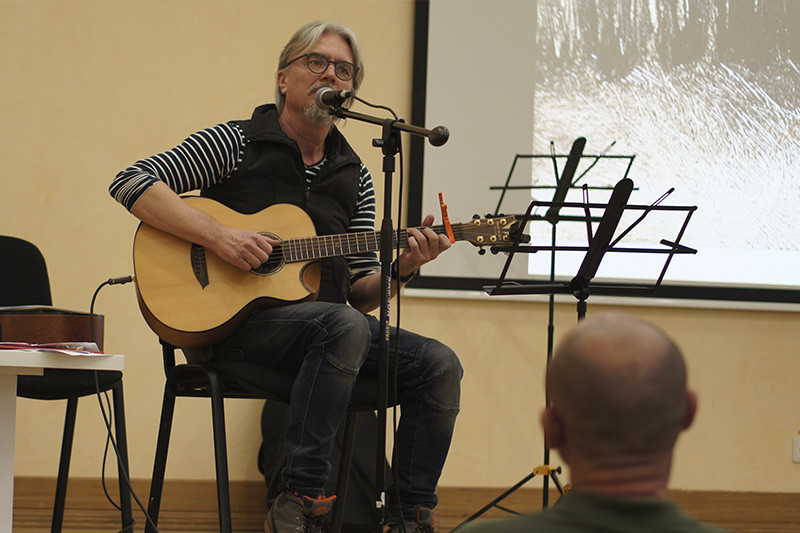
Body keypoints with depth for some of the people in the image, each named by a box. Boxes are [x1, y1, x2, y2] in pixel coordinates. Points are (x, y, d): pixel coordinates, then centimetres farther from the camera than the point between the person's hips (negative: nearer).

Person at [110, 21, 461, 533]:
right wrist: (218, 236, -19)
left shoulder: (355, 176, 16)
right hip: (230, 319, -6)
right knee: (343, 325, -35)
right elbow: (131, 182, -9)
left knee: (438, 365, -14)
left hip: (326, 328, 6)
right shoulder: (236, 143, 1)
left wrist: (402, 268, -9)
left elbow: (360, 294, 13)